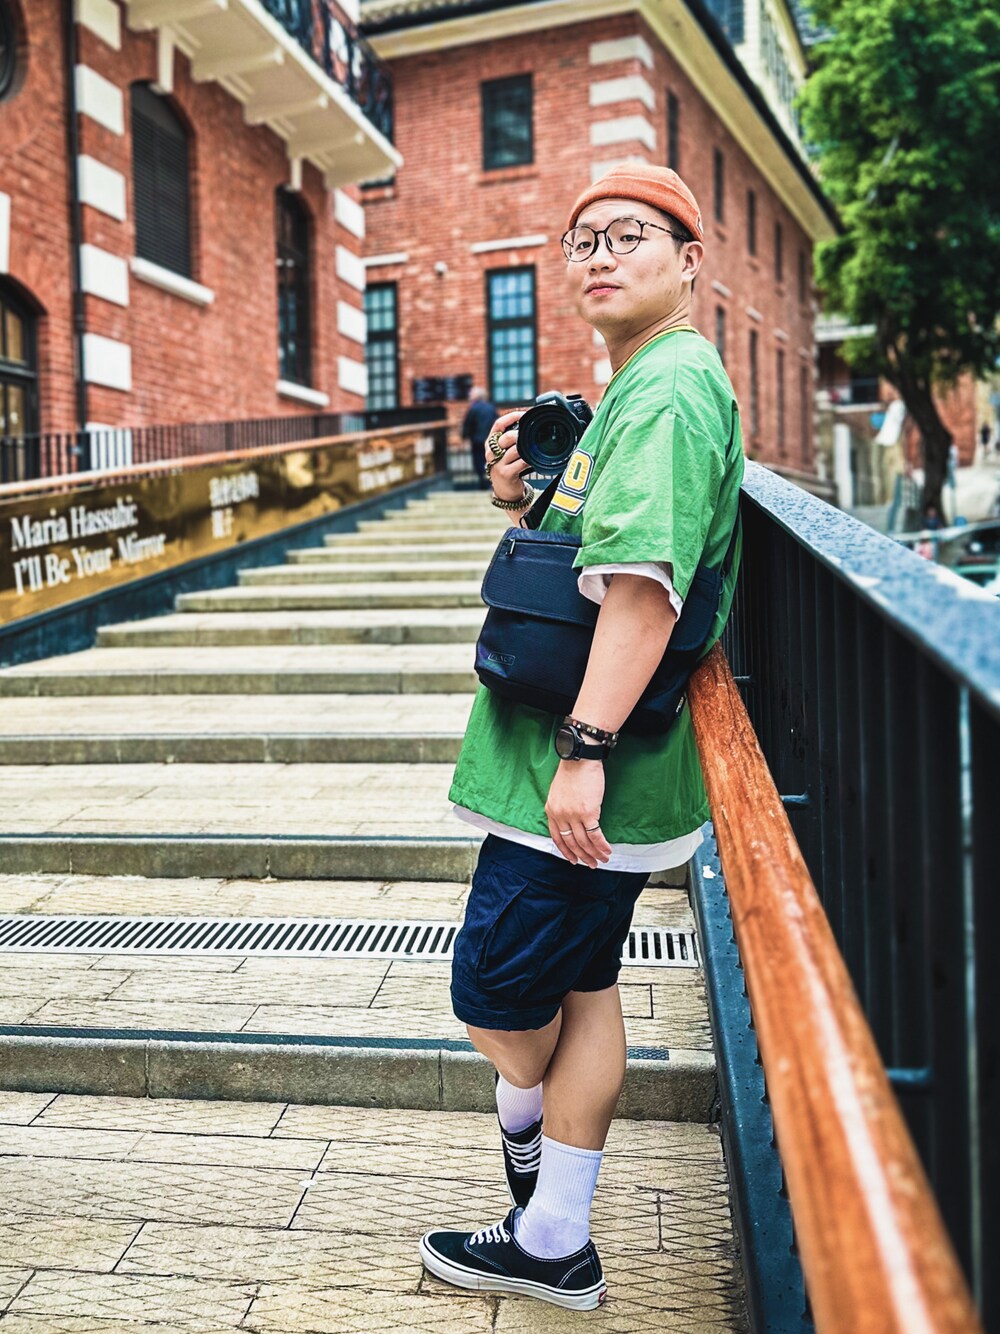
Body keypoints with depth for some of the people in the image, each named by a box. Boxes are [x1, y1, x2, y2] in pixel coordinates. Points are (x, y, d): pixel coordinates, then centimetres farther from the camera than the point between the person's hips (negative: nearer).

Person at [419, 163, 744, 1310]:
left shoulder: (669, 388, -15)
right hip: (594, 773, 11)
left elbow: (647, 580, -27)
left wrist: (585, 746, -31)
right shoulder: (634, 388, 19)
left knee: (496, 993, 4)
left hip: (583, 781, -11)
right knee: (579, 986, 15)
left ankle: (523, 1118, 35)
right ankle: (554, 1243, 29)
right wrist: (523, 501, 7)